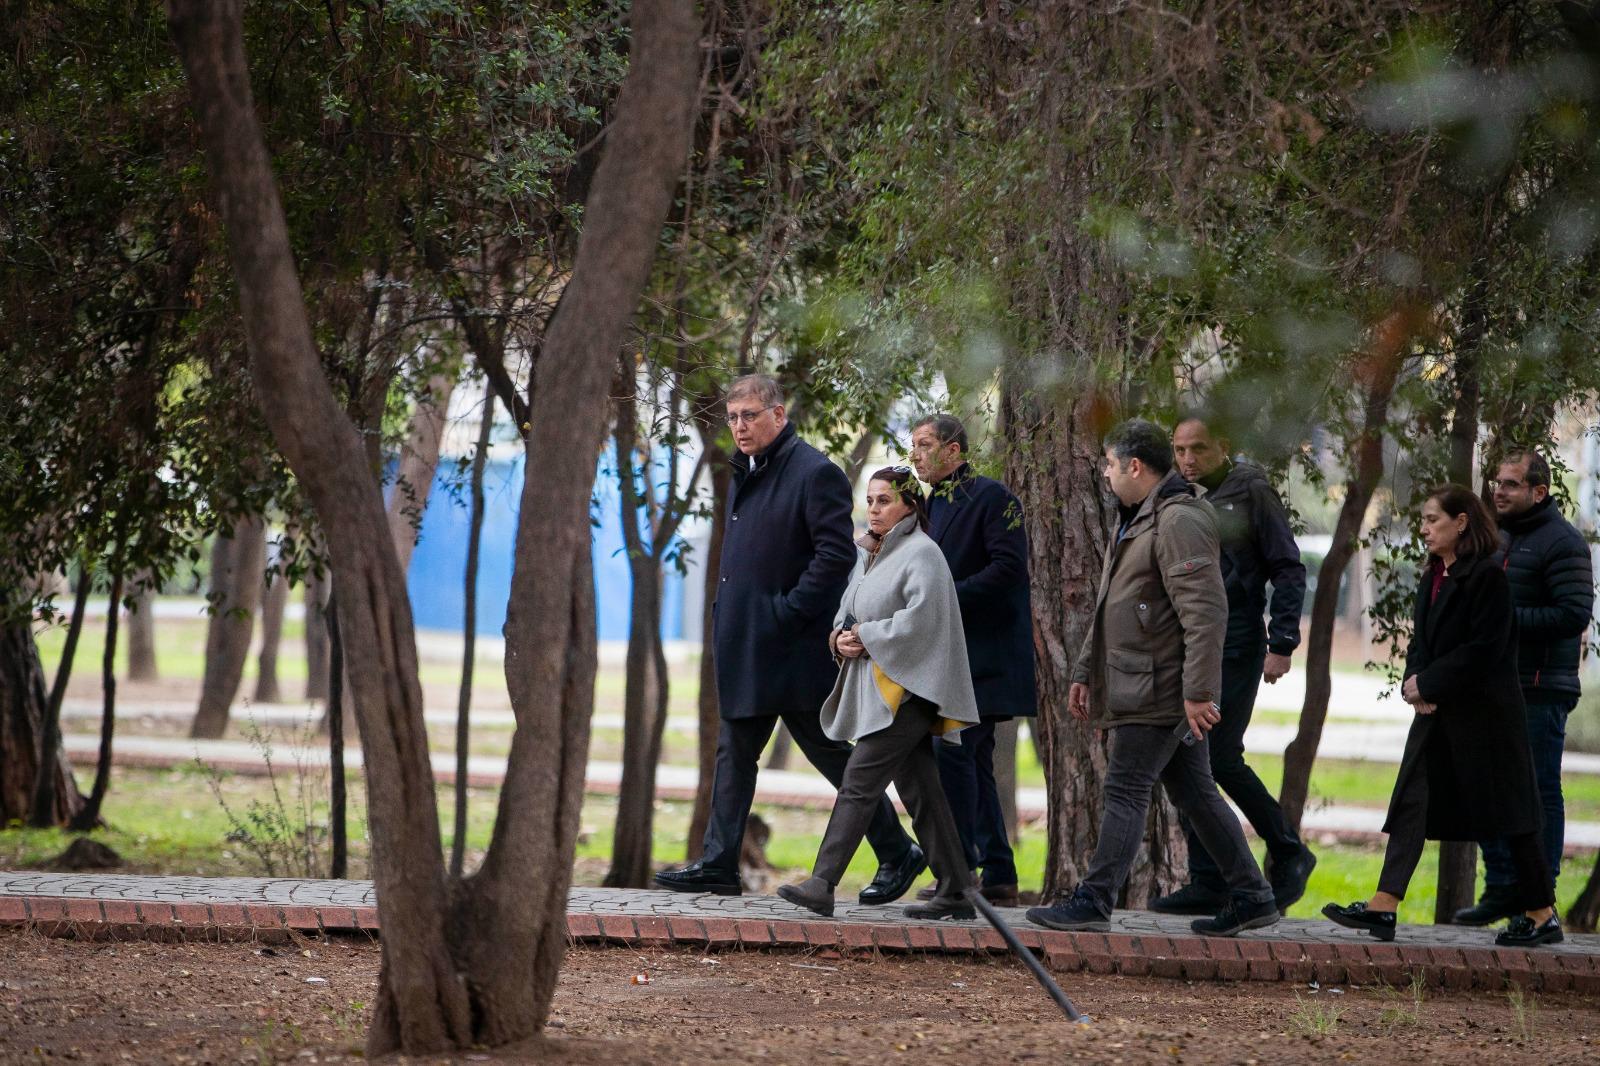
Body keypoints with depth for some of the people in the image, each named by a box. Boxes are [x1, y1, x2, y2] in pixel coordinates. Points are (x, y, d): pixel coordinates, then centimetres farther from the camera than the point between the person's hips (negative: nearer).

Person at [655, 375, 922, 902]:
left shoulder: (815, 473, -13)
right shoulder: (746, 474, 15)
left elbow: (837, 554, -19)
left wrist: (788, 612, -20)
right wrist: (727, 618, 13)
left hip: (796, 649, -9)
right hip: (746, 650, 9)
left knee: (830, 753, -2)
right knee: (734, 754, 7)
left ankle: (898, 855, 9)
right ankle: (718, 864, 10)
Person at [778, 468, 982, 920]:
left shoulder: (921, 554, -8)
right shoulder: (871, 556, 18)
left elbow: (920, 619, -19)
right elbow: (847, 613, 20)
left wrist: (866, 638, -14)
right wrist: (842, 638, -2)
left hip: (904, 688, -9)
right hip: (874, 686, 9)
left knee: (860, 782, -14)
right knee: (919, 790, 7)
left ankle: (822, 884, -17)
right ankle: (954, 894, 9)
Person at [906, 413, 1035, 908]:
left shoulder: (991, 497, -9)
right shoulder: (934, 504, 18)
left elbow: (1009, 567, -18)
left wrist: (947, 597, -20)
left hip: (983, 654, -9)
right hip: (949, 654, 9)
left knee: (952, 750, -15)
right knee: (973, 759, 9)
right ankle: (999, 876, 14)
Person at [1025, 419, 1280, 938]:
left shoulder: (1179, 521, -16)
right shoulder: (1137, 519, 19)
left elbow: (1206, 613, -23)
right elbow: (1110, 608, 28)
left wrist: (1198, 693, -26)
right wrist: (1086, 671, 28)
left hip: (1161, 690, -10)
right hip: (1143, 684, 10)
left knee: (1125, 790, -8)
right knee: (1194, 793, 12)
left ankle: (1094, 899, -7)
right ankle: (1251, 896, 16)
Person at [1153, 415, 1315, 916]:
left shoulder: (1251, 494, -4)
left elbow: (1288, 571, -4)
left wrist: (1282, 644, -11)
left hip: (1235, 647, -6)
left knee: (1221, 758, -12)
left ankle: (1288, 853, 8)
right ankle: (1208, 883, 8)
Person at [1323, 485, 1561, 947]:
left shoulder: (1488, 576, -13)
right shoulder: (1433, 576, 13)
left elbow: (1484, 648, -18)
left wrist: (1430, 684, -17)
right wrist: (1415, 683, -5)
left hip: (1483, 712, -8)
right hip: (1436, 709, 8)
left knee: (1505, 809, 0)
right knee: (1410, 803, 0)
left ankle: (1542, 914, 10)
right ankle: (1383, 906, -4)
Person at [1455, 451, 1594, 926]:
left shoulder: (1561, 542, -10)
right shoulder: (1501, 538, 18)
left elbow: (1575, 615, -19)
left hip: (1541, 691, -9)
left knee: (1539, 792, -3)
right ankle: (1501, 889, 19)